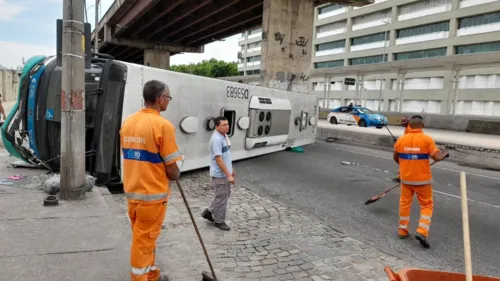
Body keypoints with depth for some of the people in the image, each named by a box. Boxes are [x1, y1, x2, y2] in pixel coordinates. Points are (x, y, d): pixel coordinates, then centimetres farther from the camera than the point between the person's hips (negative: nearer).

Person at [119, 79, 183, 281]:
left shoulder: (128, 121, 4)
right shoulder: (163, 125, -19)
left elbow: (129, 156, 13)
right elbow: (172, 170, -18)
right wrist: (176, 176, 4)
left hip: (132, 190, 8)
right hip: (152, 193, -7)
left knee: (145, 237, 22)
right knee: (144, 240, 7)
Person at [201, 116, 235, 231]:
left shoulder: (224, 136, 7)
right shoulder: (216, 139, -24)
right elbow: (219, 160, -26)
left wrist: (231, 170, 21)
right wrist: (228, 175, -25)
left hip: (225, 173, 10)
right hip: (220, 174, -10)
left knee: (225, 194, 21)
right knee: (222, 197, 4)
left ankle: (208, 212, 34)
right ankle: (219, 221, 22)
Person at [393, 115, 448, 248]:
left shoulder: (401, 139, -3)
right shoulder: (427, 139, -12)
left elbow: (395, 157, 9)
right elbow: (437, 157, -13)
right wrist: (445, 154, 10)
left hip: (406, 178, 3)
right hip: (422, 179, -2)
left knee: (405, 203, 17)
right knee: (427, 205, 11)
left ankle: (403, 230, 23)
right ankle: (421, 232, -1)